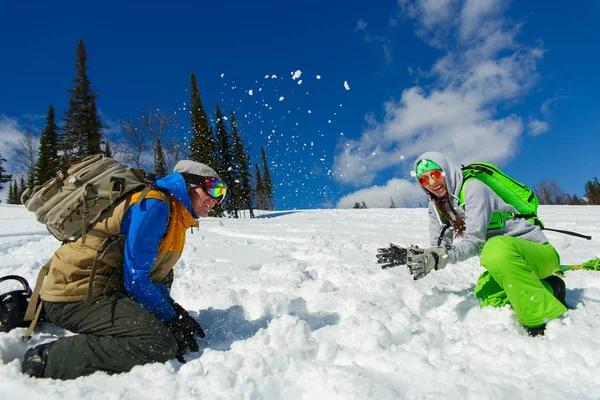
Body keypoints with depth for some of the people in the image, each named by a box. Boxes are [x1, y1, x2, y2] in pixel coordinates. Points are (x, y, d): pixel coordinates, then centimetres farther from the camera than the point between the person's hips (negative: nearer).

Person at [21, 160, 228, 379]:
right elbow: (135, 279, -20)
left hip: (103, 289, 10)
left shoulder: (175, 217, 13)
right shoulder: (154, 205, -18)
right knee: (160, 344, -26)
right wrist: (171, 320, -10)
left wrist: (179, 313, 5)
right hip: (79, 294, -10)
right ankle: (49, 358, -14)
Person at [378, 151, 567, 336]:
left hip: (538, 252, -7)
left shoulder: (473, 188, -20)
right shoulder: (437, 206, 3)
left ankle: (547, 321, -23)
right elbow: (438, 248, -4)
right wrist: (408, 254, -22)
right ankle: (549, 289, 5)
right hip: (504, 260, 7)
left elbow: (474, 240, -30)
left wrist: (439, 258, -44)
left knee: (497, 248, -38)